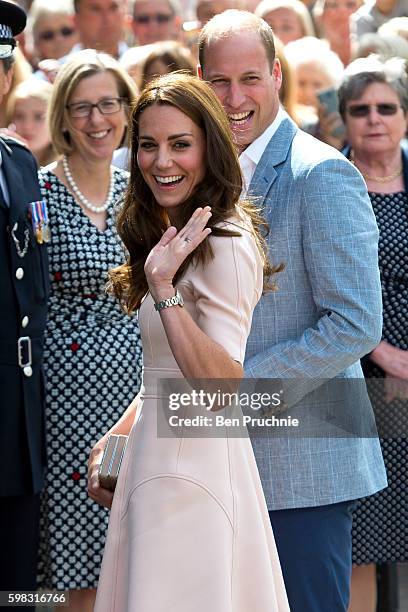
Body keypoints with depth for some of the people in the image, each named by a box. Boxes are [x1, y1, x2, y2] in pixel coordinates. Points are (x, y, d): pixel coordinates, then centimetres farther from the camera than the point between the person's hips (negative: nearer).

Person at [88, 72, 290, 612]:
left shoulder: (226, 247, -16)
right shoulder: (170, 237, 14)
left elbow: (221, 385, -24)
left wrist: (164, 288, -29)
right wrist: (115, 438, 14)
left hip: (195, 461, -9)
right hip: (156, 456, 9)